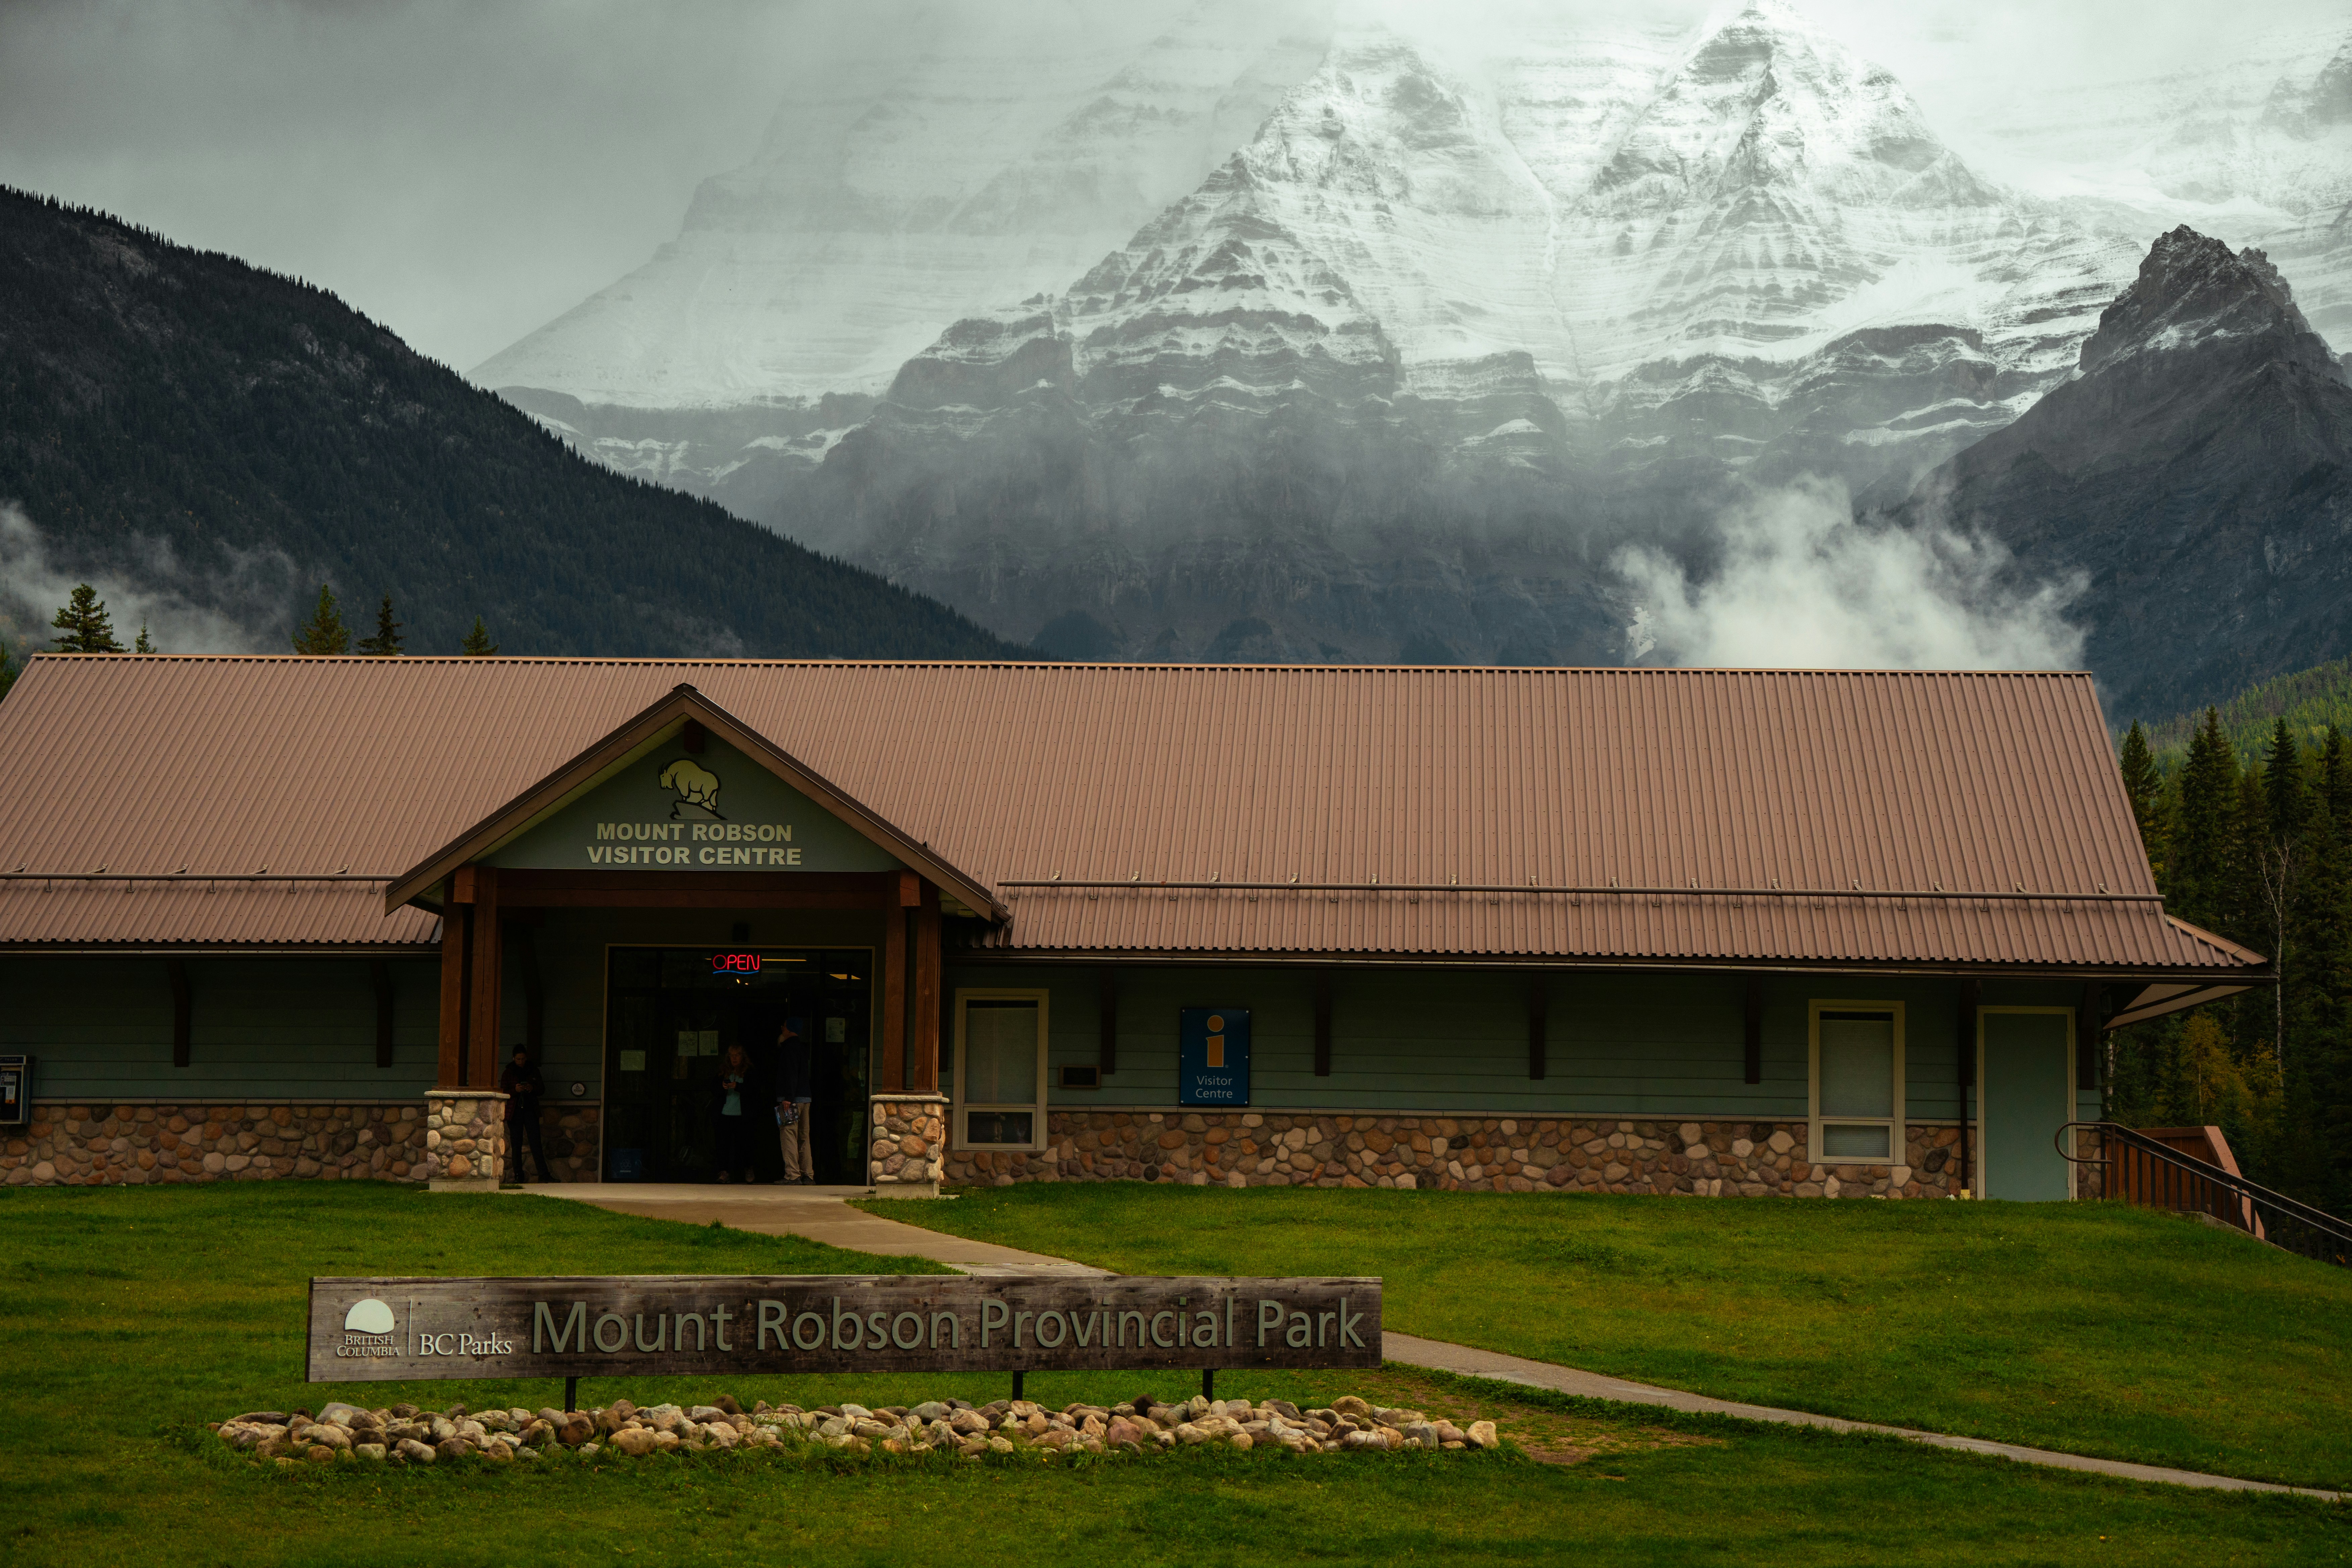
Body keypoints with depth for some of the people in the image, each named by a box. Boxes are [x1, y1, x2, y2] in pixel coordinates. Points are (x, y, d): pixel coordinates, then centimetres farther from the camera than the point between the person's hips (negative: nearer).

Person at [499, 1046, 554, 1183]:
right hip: (515, 1111, 0)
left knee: (536, 1142, -7)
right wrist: (516, 1090, -15)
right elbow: (503, 1093, 4)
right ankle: (518, 1174, 3)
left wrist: (533, 1088, -9)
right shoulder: (508, 1073, 7)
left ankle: (544, 1174, -9)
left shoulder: (534, 1071, 10)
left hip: (531, 1110, 0)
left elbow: (541, 1089, 13)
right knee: (516, 1144, -1)